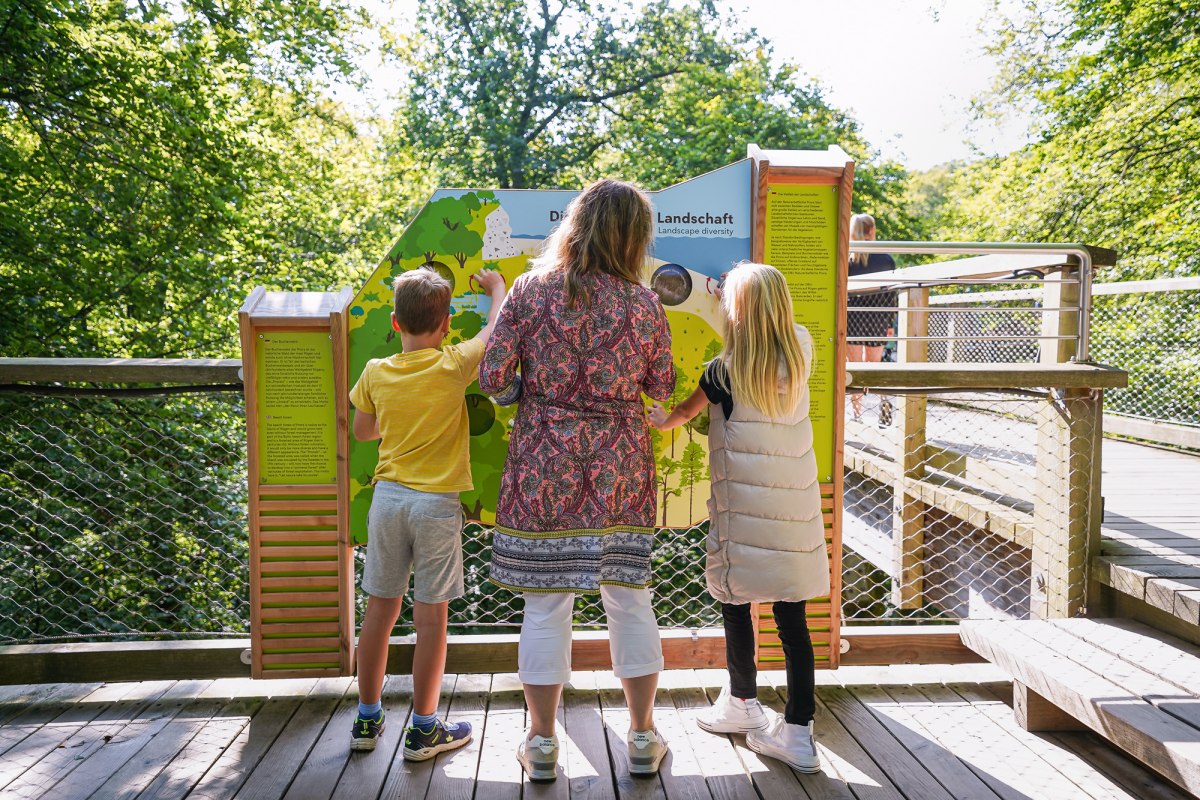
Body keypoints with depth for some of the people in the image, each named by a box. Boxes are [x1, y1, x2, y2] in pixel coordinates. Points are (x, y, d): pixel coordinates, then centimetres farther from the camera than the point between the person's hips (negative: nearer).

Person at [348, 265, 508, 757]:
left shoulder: (376, 372, 1)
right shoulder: (453, 365, -10)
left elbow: (362, 430, 16)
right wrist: (496, 288, 21)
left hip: (388, 495, 4)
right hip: (437, 501, -4)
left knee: (380, 608, 13)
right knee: (431, 615, 4)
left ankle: (367, 719, 25)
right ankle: (423, 729, 14)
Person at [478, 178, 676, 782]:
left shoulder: (530, 289, -6)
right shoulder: (644, 305, -5)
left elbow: (491, 378, -7)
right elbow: (660, 388, 6)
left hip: (543, 461, 0)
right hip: (619, 467, 1)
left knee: (545, 603, 9)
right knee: (630, 598, 12)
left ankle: (541, 741, 21)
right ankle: (642, 738, 25)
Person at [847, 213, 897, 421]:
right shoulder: (886, 259, 0)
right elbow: (891, 295, 4)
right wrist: (891, 323, 11)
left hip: (852, 318, -2)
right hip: (877, 319, 2)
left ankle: (857, 412, 6)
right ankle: (883, 399, -6)